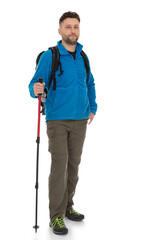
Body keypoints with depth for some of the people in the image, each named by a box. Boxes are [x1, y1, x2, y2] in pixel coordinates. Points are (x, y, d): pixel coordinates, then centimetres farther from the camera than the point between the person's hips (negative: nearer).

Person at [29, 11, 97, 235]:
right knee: (59, 165, -8)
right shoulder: (49, 56, -7)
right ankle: (56, 217, -1)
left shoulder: (83, 57, 8)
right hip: (58, 120, -5)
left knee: (74, 164, 11)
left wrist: (93, 107, 17)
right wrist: (36, 89, -35)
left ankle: (67, 206, 26)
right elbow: (35, 84, -13)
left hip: (80, 120, 5)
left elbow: (90, 84, 21)